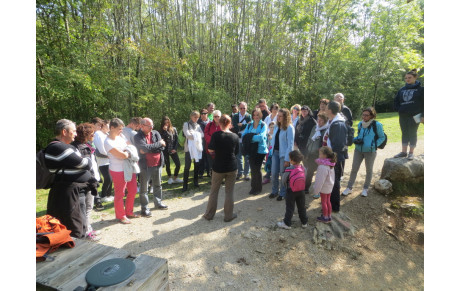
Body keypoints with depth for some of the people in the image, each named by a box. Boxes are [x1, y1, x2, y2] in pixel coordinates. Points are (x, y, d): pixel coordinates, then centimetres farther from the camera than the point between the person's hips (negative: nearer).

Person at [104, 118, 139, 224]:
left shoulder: (120, 137, 5)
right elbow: (123, 155, -24)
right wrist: (129, 152, -4)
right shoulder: (108, 142, -19)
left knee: (133, 190, 16)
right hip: (118, 171, -8)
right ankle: (121, 216, 27)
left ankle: (129, 212, 35)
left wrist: (126, 152, -4)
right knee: (120, 194, 7)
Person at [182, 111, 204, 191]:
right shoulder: (186, 124, 1)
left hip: (198, 147, 5)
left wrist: (194, 134, -10)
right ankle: (185, 185, 0)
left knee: (196, 165, 10)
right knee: (187, 166, -6)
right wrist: (197, 134, -5)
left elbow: (202, 135, 2)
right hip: (189, 147, -4)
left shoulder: (198, 125, 15)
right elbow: (187, 135, -12)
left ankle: (195, 181, 24)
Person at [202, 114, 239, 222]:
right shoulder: (235, 136, -4)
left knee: (214, 191, 13)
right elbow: (236, 152, 4)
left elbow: (210, 150, -13)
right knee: (229, 192, 11)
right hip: (232, 167, 1)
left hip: (218, 167, -1)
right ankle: (228, 215, 19)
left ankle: (209, 214, 24)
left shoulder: (216, 135, -12)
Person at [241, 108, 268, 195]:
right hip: (251, 149, 4)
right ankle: (253, 187, 25)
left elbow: (261, 137, -17)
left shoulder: (263, 125, -3)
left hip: (260, 149, -4)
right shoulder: (249, 125, 9)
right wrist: (255, 137, -14)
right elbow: (243, 135, -1)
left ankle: (258, 188, 19)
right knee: (252, 168, 8)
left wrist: (251, 138, -12)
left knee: (257, 169, 1)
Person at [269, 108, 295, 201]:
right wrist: (272, 151, 9)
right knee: (274, 174, 10)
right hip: (275, 152, 6)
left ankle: (283, 193, 22)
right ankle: (274, 191, 29)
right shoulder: (276, 126, 9)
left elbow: (290, 144, -14)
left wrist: (287, 159, -17)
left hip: (284, 154, -6)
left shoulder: (289, 128, -12)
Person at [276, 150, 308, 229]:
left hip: (291, 191, -4)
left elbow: (284, 181, -11)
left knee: (290, 208, 8)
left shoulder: (288, 170, -23)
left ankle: (287, 223, 18)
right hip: (301, 190, 4)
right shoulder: (303, 169, -10)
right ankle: (304, 222, 31)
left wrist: (287, 187, 9)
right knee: (302, 207, 18)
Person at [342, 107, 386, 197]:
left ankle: (365, 189, 30)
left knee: (369, 170, 13)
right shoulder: (360, 124, 0)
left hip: (370, 152, -3)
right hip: (358, 150, 4)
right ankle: (349, 188, 17)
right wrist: (355, 140, -7)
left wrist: (374, 145, -17)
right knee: (354, 169, 6)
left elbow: (382, 137, -3)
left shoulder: (377, 125, -13)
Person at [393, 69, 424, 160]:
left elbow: (423, 103, -5)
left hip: (415, 116, -4)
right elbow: (396, 100, 20)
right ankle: (404, 152, 15)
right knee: (404, 133, 8)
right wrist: (398, 109, 4)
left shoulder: (420, 89, -1)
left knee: (412, 133, 0)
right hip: (403, 116, 4)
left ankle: (411, 152, 8)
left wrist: (422, 115, -11)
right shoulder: (402, 90, 11)